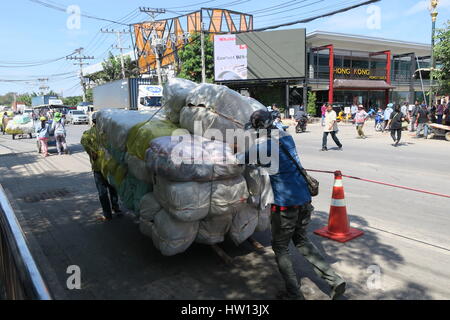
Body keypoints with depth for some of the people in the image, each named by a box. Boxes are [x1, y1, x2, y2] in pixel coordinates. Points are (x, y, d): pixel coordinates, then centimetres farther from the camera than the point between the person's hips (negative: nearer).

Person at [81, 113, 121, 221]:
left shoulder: (90, 131, -4)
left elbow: (84, 140, -23)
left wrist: (92, 153, -17)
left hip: (98, 165, -3)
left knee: (102, 191, 6)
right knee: (113, 188, 20)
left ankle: (107, 215, 9)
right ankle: (117, 210, 26)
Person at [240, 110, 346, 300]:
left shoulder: (264, 146, -12)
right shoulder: (286, 137, 9)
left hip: (285, 203, -7)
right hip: (305, 199, 7)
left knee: (280, 248, 11)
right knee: (301, 240, 24)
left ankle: (294, 294, 17)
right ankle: (334, 280, 20)